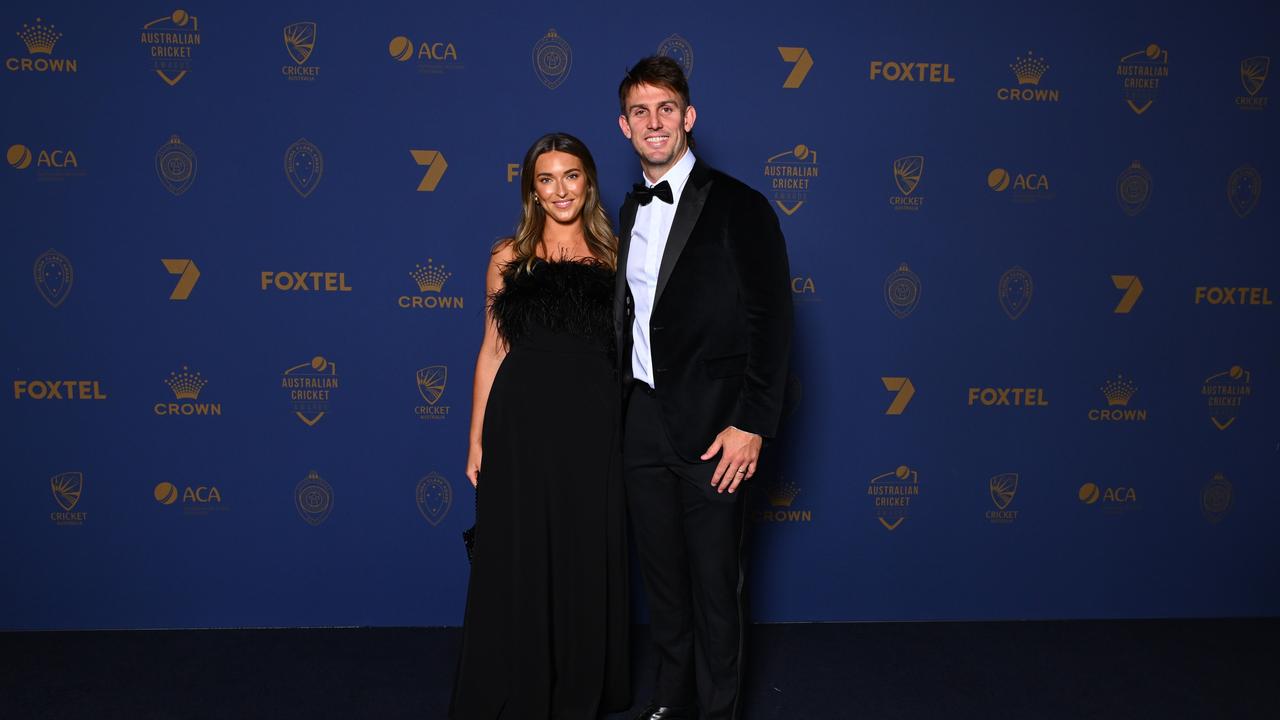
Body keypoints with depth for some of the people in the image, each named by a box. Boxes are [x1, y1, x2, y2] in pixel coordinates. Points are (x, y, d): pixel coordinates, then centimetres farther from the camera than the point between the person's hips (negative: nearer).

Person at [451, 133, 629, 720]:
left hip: (593, 423, 1)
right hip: (521, 421, -1)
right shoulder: (510, 255, 5)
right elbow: (493, 350, 6)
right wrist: (477, 440, 3)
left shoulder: (613, 254, 7)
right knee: (518, 561, 5)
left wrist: (629, 429, -1)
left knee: (587, 559, 9)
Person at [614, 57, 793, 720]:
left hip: (710, 429, -6)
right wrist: (621, 396, 9)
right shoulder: (632, 211, 13)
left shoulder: (737, 207, -7)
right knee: (661, 574, 15)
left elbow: (771, 322, -11)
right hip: (644, 422, 6)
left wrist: (751, 425, -16)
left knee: (714, 583, 4)